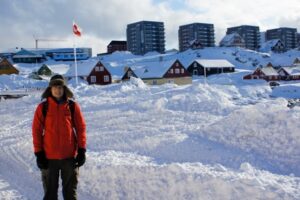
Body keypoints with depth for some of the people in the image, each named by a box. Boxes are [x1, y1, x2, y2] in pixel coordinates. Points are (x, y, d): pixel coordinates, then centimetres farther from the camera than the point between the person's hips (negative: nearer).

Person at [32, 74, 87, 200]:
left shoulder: (72, 106, 0)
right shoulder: (43, 107, -2)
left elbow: (81, 128, 1)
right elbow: (36, 130, -1)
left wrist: (82, 150, -3)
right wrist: (38, 153, -4)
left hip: (70, 155, 0)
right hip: (49, 156, 0)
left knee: (70, 189, 12)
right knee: (50, 189, 11)